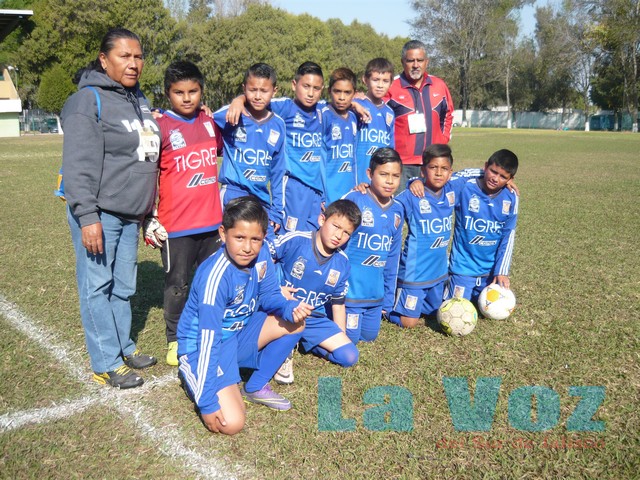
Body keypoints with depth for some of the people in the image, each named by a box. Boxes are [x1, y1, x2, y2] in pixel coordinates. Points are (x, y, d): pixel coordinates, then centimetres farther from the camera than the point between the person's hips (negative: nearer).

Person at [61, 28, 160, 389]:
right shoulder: (89, 100, -10)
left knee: (124, 286, 16)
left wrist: (149, 208, 20)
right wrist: (87, 217, -21)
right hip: (99, 213, -8)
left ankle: (124, 346, 29)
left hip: (131, 214, 8)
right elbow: (79, 165, -17)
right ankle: (106, 364, 8)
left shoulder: (139, 99, 15)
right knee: (97, 287, 0)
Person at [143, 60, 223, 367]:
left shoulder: (210, 122, 7)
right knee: (177, 285, 7)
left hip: (212, 221, 5)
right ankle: (175, 340, 23)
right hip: (176, 225, -4)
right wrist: (149, 220, -6)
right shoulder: (160, 127, -6)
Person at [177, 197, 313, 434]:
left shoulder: (261, 254, -12)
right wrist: (208, 402, -27)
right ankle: (193, 375, 7)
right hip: (205, 345, -7)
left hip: (240, 332, 7)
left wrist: (289, 308, -22)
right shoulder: (214, 276, -31)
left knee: (296, 321, -8)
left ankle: (256, 387, 6)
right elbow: (209, 341, -30)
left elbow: (268, 295, 2)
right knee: (230, 423, -22)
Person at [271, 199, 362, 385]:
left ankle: (302, 341, 14)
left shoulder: (342, 263, -1)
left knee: (349, 356, -6)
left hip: (314, 321, 4)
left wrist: (341, 340, 10)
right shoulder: (294, 240, -16)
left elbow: (338, 304, 9)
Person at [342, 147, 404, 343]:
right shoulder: (354, 200, -16)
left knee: (369, 336, 14)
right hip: (351, 288, -6)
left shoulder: (397, 210, 4)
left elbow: (393, 256, 11)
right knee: (349, 338, 1)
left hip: (376, 290, 6)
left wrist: (388, 299, 14)